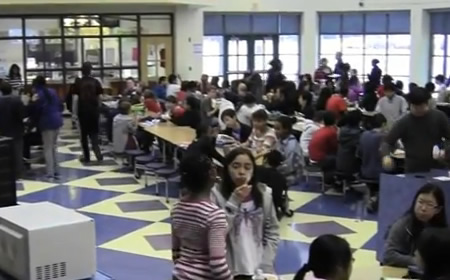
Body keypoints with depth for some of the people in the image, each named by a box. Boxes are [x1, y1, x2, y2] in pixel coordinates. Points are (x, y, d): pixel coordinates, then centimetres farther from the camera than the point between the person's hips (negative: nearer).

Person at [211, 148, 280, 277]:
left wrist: (266, 265, -2)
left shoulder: (264, 193, -1)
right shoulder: (217, 194, -10)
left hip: (258, 269, 3)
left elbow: (272, 232, 5)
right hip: (227, 270, -3)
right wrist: (234, 202, -22)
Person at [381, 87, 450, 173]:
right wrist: (386, 156, -28)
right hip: (413, 171, -1)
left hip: (436, 169, 1)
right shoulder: (403, 122, -5)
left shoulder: (439, 117, -1)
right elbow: (387, 142, -7)